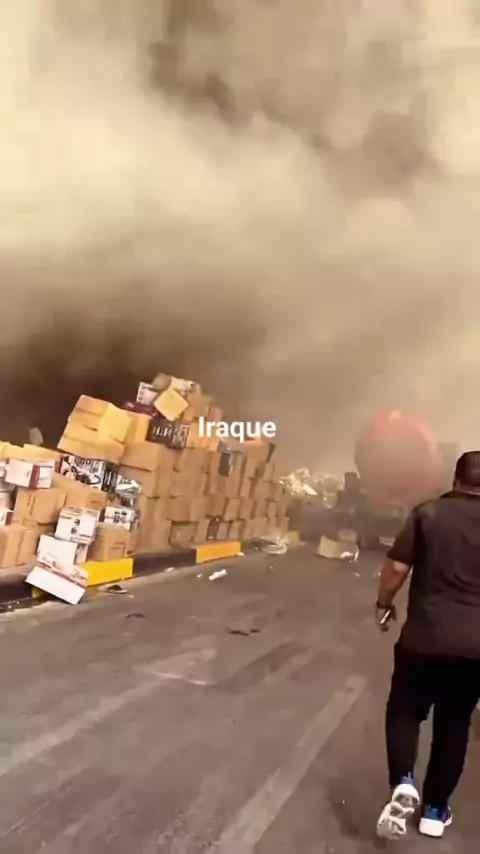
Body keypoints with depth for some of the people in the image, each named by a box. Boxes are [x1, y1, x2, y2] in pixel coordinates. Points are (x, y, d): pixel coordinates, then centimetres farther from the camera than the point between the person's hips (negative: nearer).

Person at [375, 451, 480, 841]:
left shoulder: (429, 512, -4)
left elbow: (397, 567, -7)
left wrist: (384, 604, 10)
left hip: (426, 636, -2)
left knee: (404, 710, 16)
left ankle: (403, 784, -4)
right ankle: (435, 810, 25)